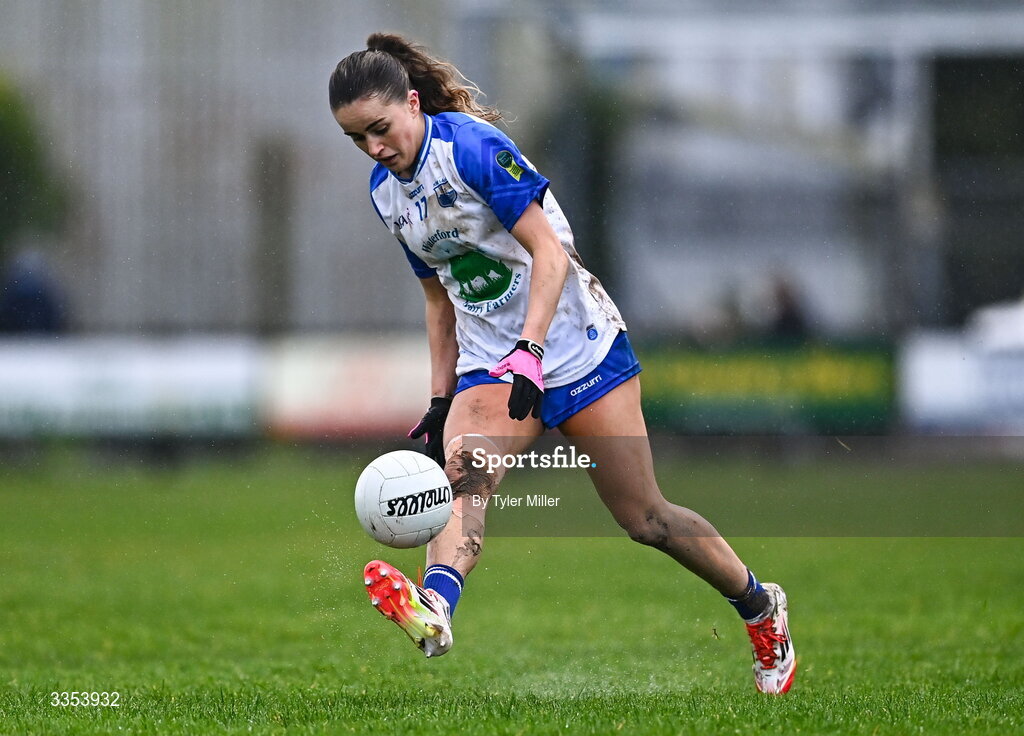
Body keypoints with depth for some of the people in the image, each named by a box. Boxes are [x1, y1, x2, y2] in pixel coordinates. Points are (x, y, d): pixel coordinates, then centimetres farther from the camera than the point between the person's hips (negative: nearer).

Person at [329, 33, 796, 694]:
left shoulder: (471, 145, -16)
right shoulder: (385, 191, 7)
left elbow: (550, 251, -20)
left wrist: (529, 352, -31)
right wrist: (441, 400, 13)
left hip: (577, 348, -5)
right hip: (488, 365, 5)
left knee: (643, 518, -2)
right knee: (464, 472, -27)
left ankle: (760, 606, 23)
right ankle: (435, 608, -55)